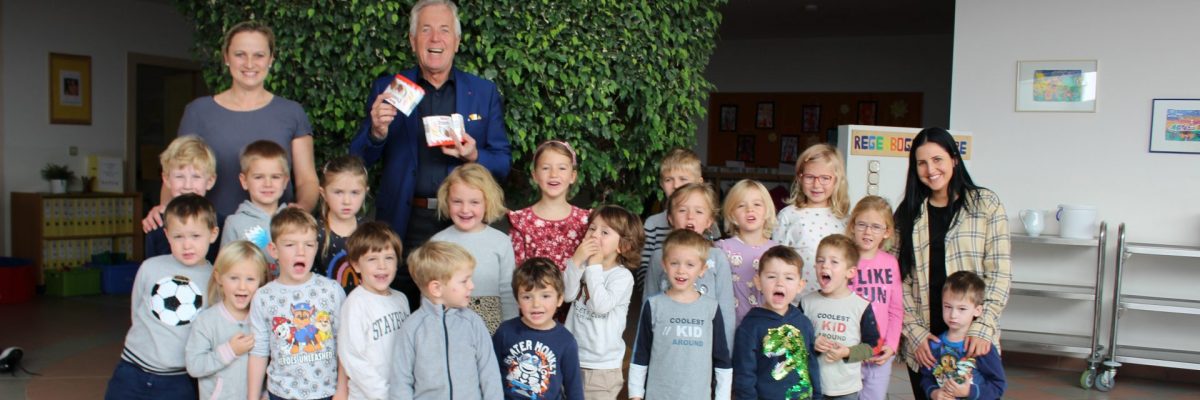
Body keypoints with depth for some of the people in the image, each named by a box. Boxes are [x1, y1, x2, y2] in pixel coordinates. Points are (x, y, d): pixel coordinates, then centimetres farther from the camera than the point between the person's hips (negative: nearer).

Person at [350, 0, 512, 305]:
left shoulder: (484, 93, 8)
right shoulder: (387, 89, 7)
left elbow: (503, 163, 8)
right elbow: (358, 162, 7)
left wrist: (474, 157, -13)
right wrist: (377, 132, -14)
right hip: (404, 225, 0)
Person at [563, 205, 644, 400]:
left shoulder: (622, 276, -12)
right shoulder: (585, 265, 1)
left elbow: (601, 305, -26)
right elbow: (567, 295, -11)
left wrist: (595, 267, -20)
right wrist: (576, 261, -19)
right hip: (572, 356, 5)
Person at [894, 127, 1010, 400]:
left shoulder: (986, 204, 2)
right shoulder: (907, 214, 8)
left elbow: (999, 273, -3)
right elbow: (899, 281, 3)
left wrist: (983, 327, -12)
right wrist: (914, 331, -7)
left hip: (973, 340, -2)